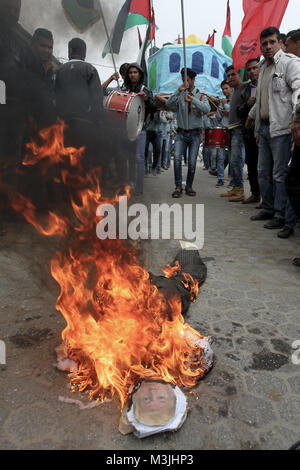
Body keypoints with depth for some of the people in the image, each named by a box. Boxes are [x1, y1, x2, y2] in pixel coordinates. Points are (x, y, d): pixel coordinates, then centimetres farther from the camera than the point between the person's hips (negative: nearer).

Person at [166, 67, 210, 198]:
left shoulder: (201, 96, 5)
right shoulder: (179, 96, 8)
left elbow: (207, 109, -16)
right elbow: (168, 105, -9)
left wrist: (193, 100, -28)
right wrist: (178, 91, -18)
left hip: (195, 134, 0)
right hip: (181, 133, 1)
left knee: (192, 162, -3)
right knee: (177, 157, -17)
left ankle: (189, 186, 13)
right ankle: (178, 187, -12)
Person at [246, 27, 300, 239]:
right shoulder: (264, 66, 21)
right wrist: (252, 115, 44)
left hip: (281, 127, -8)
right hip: (264, 126, 9)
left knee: (280, 174, -9)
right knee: (264, 172, 12)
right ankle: (268, 209, 24)